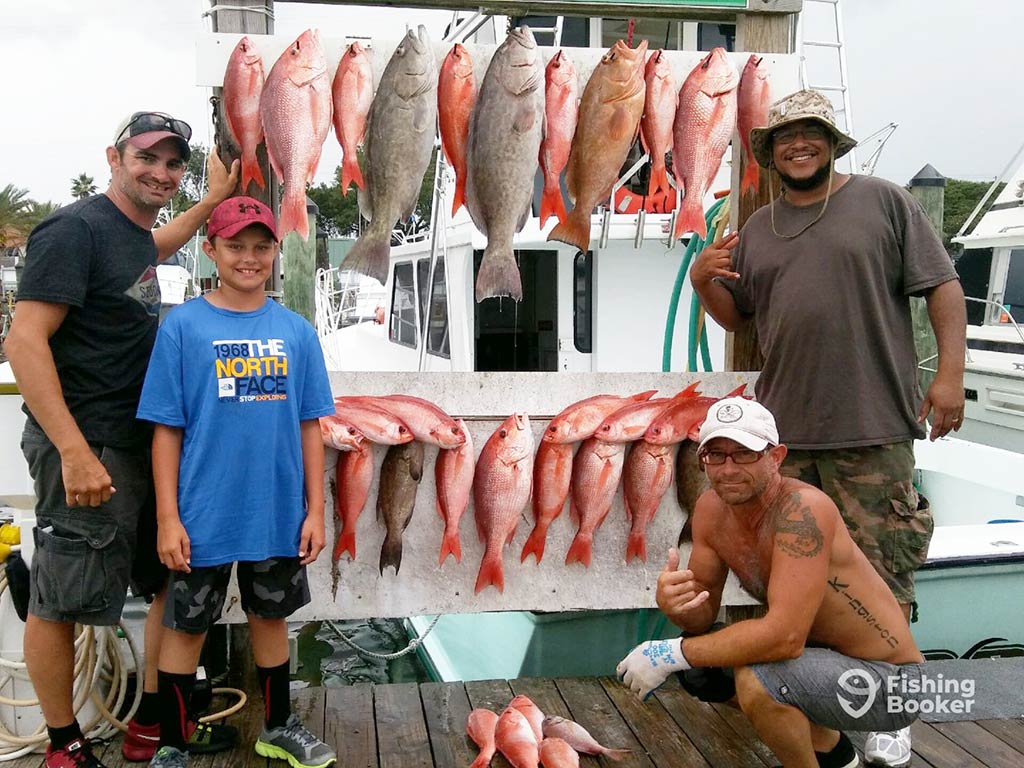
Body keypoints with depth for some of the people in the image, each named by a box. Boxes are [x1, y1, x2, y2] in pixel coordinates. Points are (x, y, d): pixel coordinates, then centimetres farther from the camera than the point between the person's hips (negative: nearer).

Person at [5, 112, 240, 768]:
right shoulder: (76, 229, -13)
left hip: (148, 443, 9)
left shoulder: (134, 232, 13)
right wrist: (75, 452, -25)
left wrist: (213, 202, 37)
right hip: (88, 449, -9)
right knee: (60, 603, 4)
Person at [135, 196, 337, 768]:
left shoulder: (297, 331, 2)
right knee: (187, 626, 11)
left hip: (278, 513, 3)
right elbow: (167, 429, -6)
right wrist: (168, 517, -9)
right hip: (204, 515, -2)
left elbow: (309, 426, 4)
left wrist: (315, 509, 3)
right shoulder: (184, 325, -6)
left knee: (271, 616, 18)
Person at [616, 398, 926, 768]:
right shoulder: (710, 508, -4)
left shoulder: (803, 509, -27)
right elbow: (702, 614, 1)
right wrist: (674, 604, -23)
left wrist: (670, 654, -27)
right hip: (822, 655, 8)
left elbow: (785, 636, -35)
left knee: (755, 680, -30)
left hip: (890, 681, -8)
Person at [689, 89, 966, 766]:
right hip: (785, 431, 4)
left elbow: (943, 286, 0)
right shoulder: (757, 229, 16)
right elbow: (736, 317, 21)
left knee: (881, 573, -1)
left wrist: (950, 373, -9)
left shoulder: (883, 201, 4)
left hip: (871, 429, -4)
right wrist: (704, 282, 1)